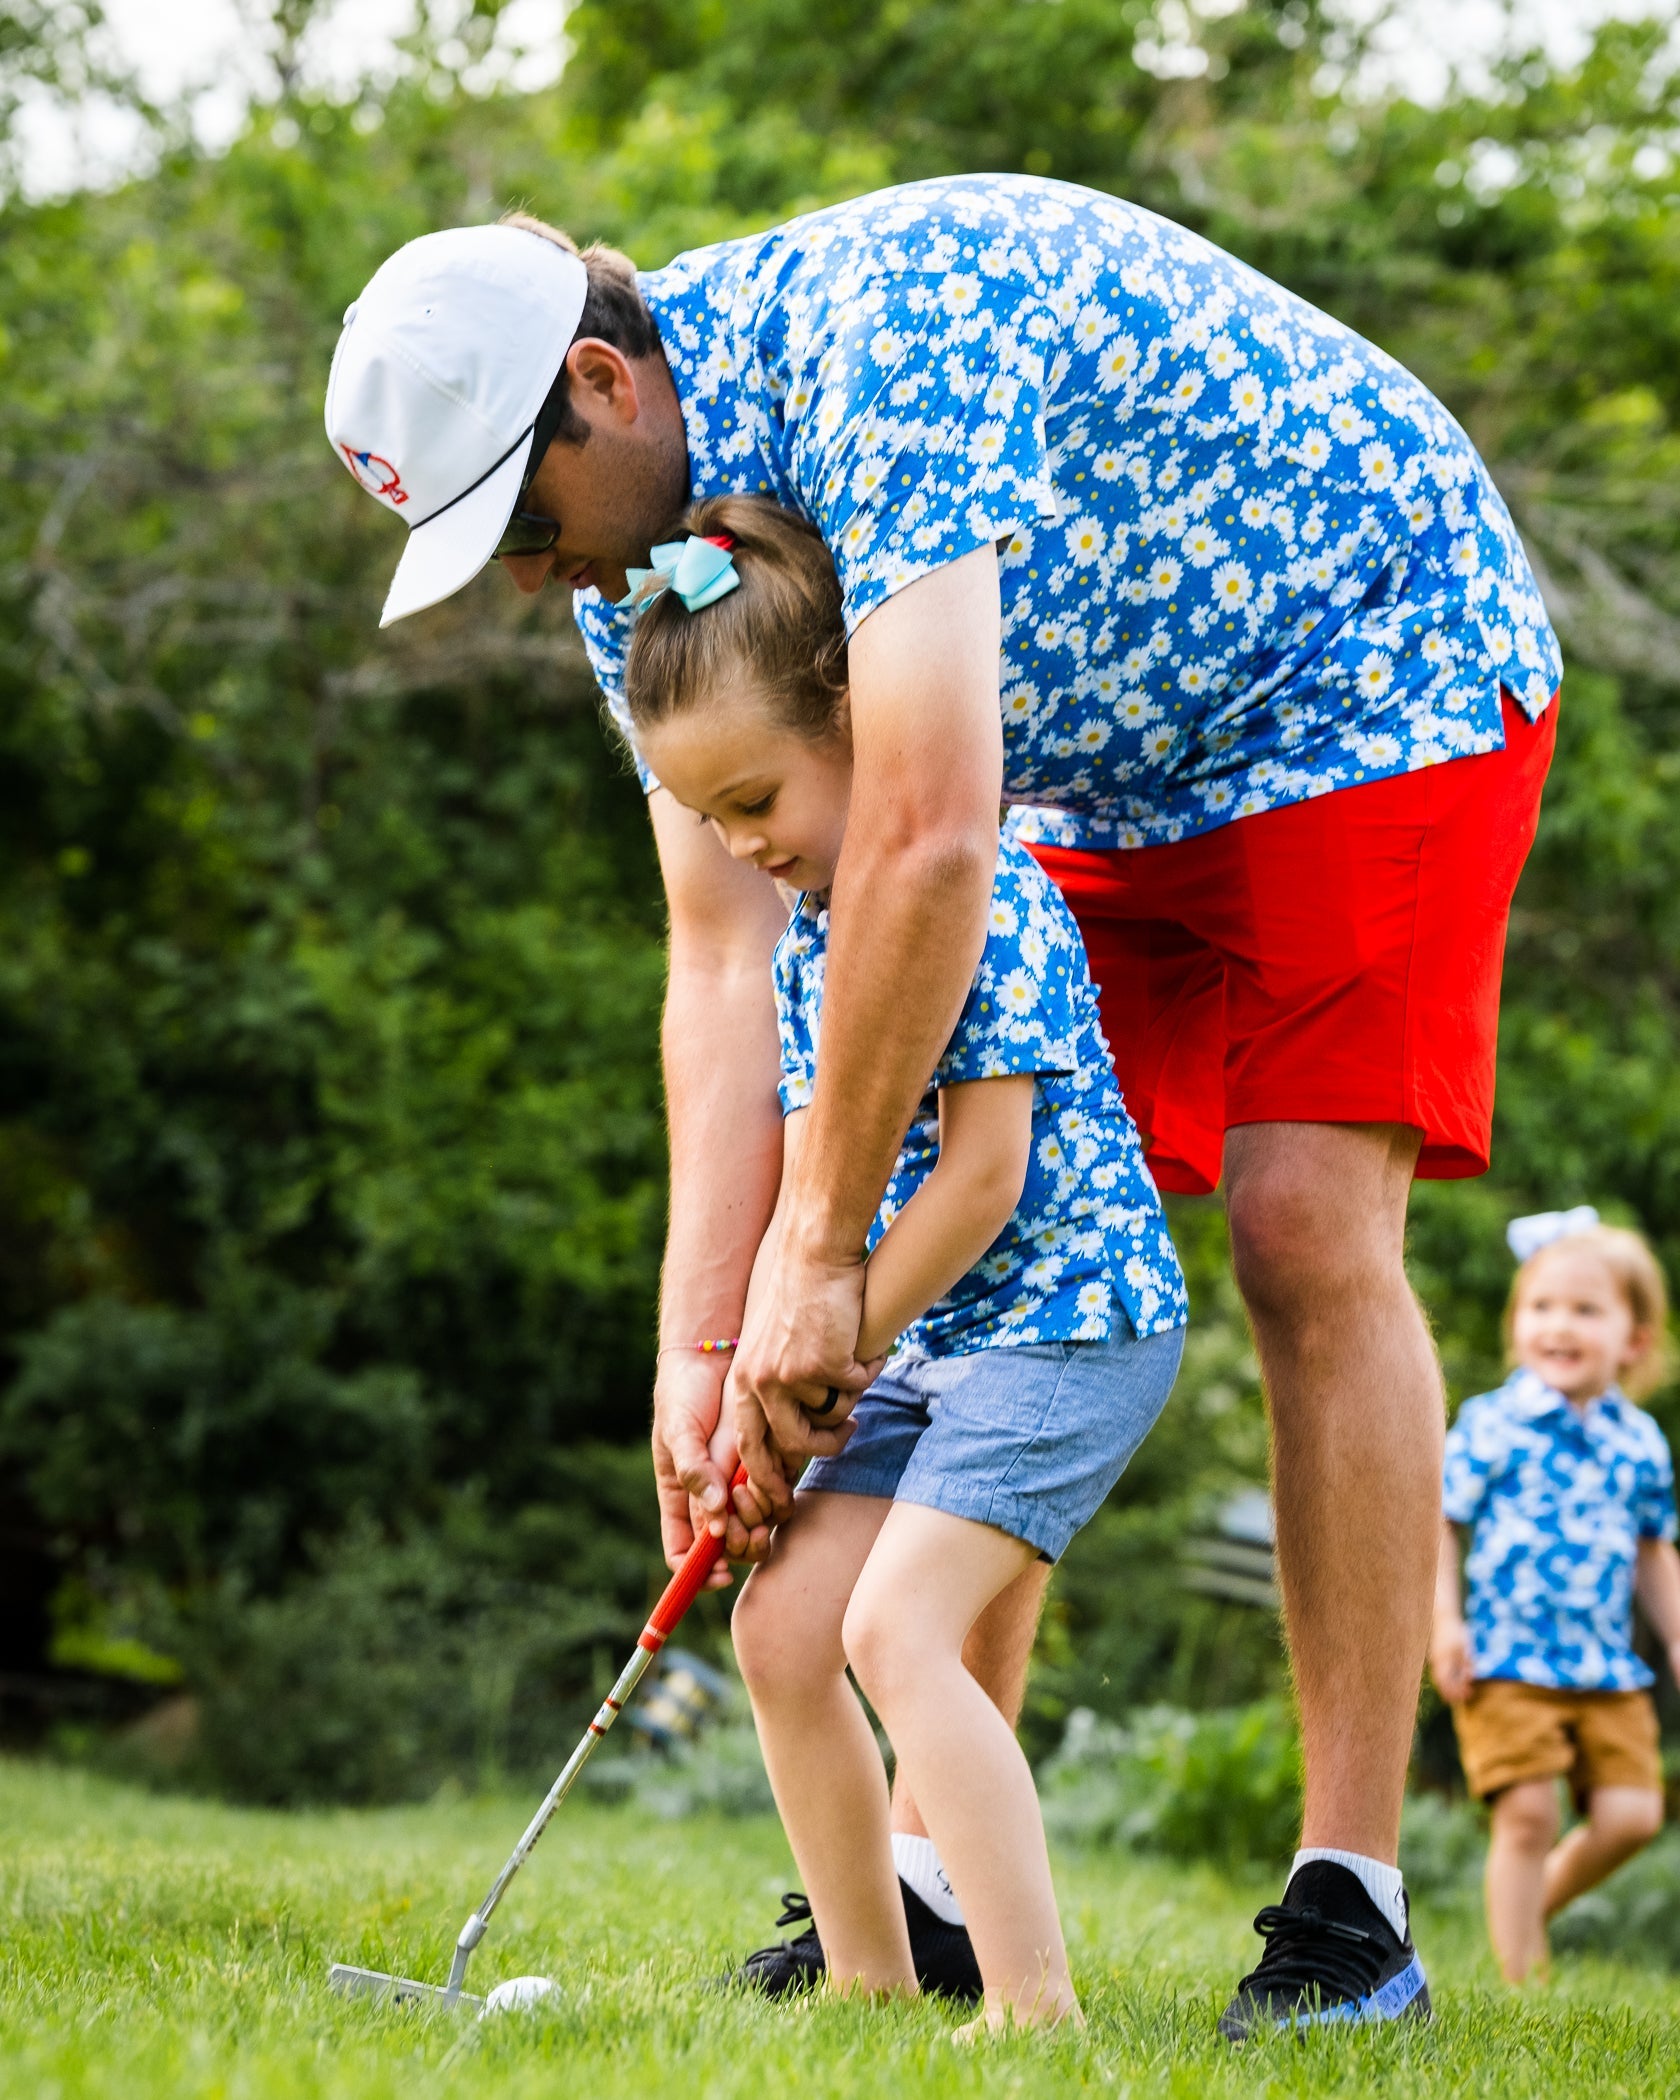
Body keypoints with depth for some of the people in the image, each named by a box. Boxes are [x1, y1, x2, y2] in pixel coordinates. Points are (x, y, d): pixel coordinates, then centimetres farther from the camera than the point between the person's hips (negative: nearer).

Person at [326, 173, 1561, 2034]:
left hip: (1374, 672, -8)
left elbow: (927, 842, -39)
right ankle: (930, 1876, 5)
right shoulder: (637, 541, -6)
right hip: (1125, 776, 8)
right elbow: (723, 958, -10)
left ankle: (1353, 1896, -15)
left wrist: (815, 1249, -33)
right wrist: (699, 1346, -19)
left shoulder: (882, 340, -34)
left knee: (1305, 1230, -19)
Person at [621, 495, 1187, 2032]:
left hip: (1066, 1316, -9)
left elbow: (983, 1173, -21)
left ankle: (1036, 2003, -22)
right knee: (782, 1621, 4)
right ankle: (871, 1978, 14)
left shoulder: (983, 893, -19)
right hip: (926, 1337, 9)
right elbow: (813, 1170, 12)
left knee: (896, 1627, -21)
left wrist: (834, 1355, -14)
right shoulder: (809, 923, 9)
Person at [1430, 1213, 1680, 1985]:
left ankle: (1536, 1906, 21)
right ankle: (1519, 1977, 2)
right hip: (1508, 1659, -4)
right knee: (1528, 1812, -10)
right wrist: (1444, 1620, -10)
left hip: (1609, 1668, 4)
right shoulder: (1491, 1425, -3)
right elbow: (1439, 1520, -1)